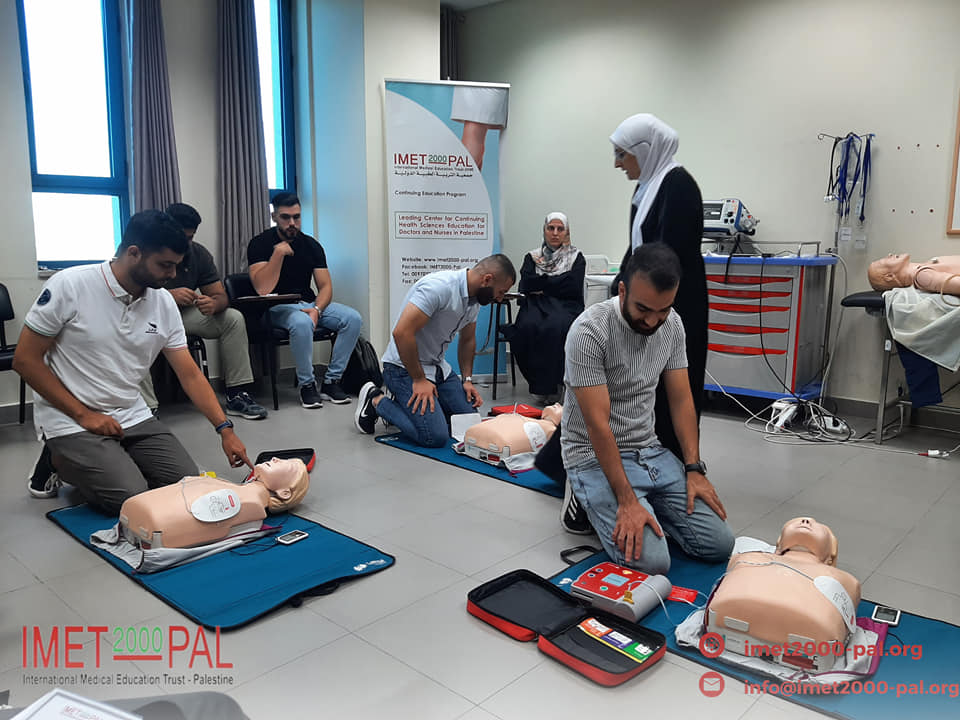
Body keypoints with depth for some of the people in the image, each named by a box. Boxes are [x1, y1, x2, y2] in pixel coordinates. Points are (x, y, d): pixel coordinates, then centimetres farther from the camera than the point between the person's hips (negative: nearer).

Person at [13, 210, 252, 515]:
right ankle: (61, 463, 9)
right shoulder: (70, 286, -15)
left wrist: (225, 429, -8)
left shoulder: (164, 303, -2)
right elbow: (26, 359, -10)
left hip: (133, 417, 5)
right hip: (71, 422, -5)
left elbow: (190, 375, 0)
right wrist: (84, 414, -14)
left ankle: (114, 461, 17)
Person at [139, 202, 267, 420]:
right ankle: (147, 408, -39)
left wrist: (213, 303, -30)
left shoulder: (198, 253, -1)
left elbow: (220, 295, -4)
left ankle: (237, 395, -12)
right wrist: (169, 295, -39)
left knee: (234, 318, -13)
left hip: (184, 314, 4)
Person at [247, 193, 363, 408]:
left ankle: (331, 382, -11)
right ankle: (307, 385, -18)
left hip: (310, 303, 5)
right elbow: (262, 289, -19)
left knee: (353, 318, -18)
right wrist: (279, 253, -24)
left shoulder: (311, 245, 7)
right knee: (302, 322, -39)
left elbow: (325, 286, 2)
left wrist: (316, 310, -18)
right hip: (277, 308, -5)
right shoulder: (260, 244, -6)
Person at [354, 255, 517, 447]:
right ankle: (377, 401, 0)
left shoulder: (475, 298, 4)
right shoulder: (439, 286, -26)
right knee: (435, 437, -20)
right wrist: (419, 380, -21)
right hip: (404, 367, -9)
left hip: (439, 367, 9)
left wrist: (467, 379, 8)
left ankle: (412, 405, 18)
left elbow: (467, 340, 19)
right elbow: (402, 333, -30)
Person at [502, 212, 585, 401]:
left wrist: (541, 285, -1)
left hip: (565, 306, -1)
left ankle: (551, 385, -23)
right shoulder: (532, 257, 19)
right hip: (536, 306, 2)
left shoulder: (576, 257, 14)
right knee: (528, 327, -32)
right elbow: (525, 285, 2)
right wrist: (557, 281, -3)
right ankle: (540, 382, -22)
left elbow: (573, 287, -3)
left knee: (556, 328, -35)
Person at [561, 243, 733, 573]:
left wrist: (694, 470, -4)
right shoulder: (589, 331, -22)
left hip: (650, 451, 6)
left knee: (718, 544, -5)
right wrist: (627, 501, -24)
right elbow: (598, 426, -23)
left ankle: (649, 507, 18)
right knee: (651, 561, -21)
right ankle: (589, 500, 5)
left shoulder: (672, 324, -1)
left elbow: (681, 399, 5)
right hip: (596, 456, -6)